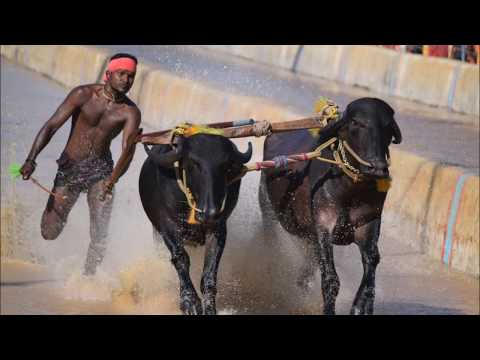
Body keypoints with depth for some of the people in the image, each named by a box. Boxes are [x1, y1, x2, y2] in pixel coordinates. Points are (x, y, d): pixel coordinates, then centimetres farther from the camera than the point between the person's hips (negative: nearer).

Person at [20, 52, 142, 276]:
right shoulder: (84, 95, -10)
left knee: (100, 235, -12)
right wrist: (31, 159, -26)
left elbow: (128, 149, -20)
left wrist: (112, 181, -35)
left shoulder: (130, 112, -7)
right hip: (69, 167, -1)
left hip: (101, 170, 1)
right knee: (49, 233, 1)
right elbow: (52, 126, -14)